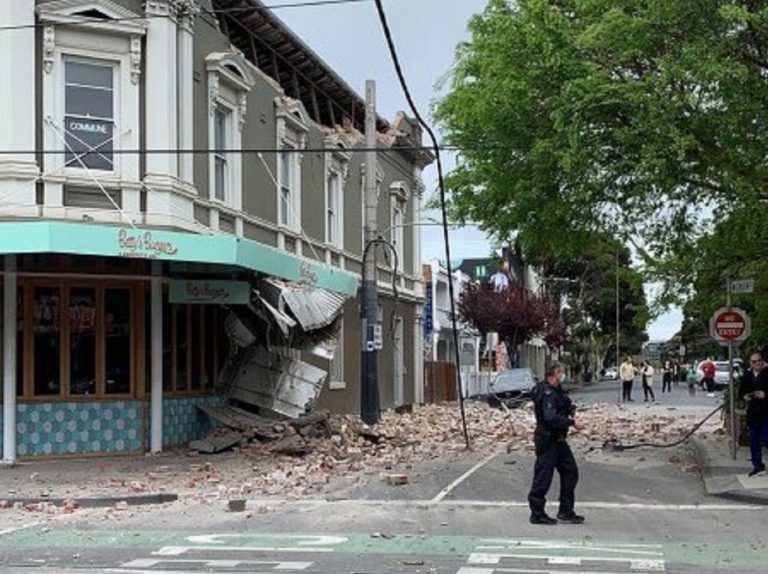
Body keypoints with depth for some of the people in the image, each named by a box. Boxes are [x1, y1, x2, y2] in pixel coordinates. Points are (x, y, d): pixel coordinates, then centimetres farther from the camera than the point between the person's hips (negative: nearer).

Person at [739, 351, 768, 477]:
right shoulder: (747, 376, 9)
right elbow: (741, 391, 16)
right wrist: (745, 396, -3)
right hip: (753, 412, 5)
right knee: (754, 441, 10)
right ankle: (758, 466, 19)